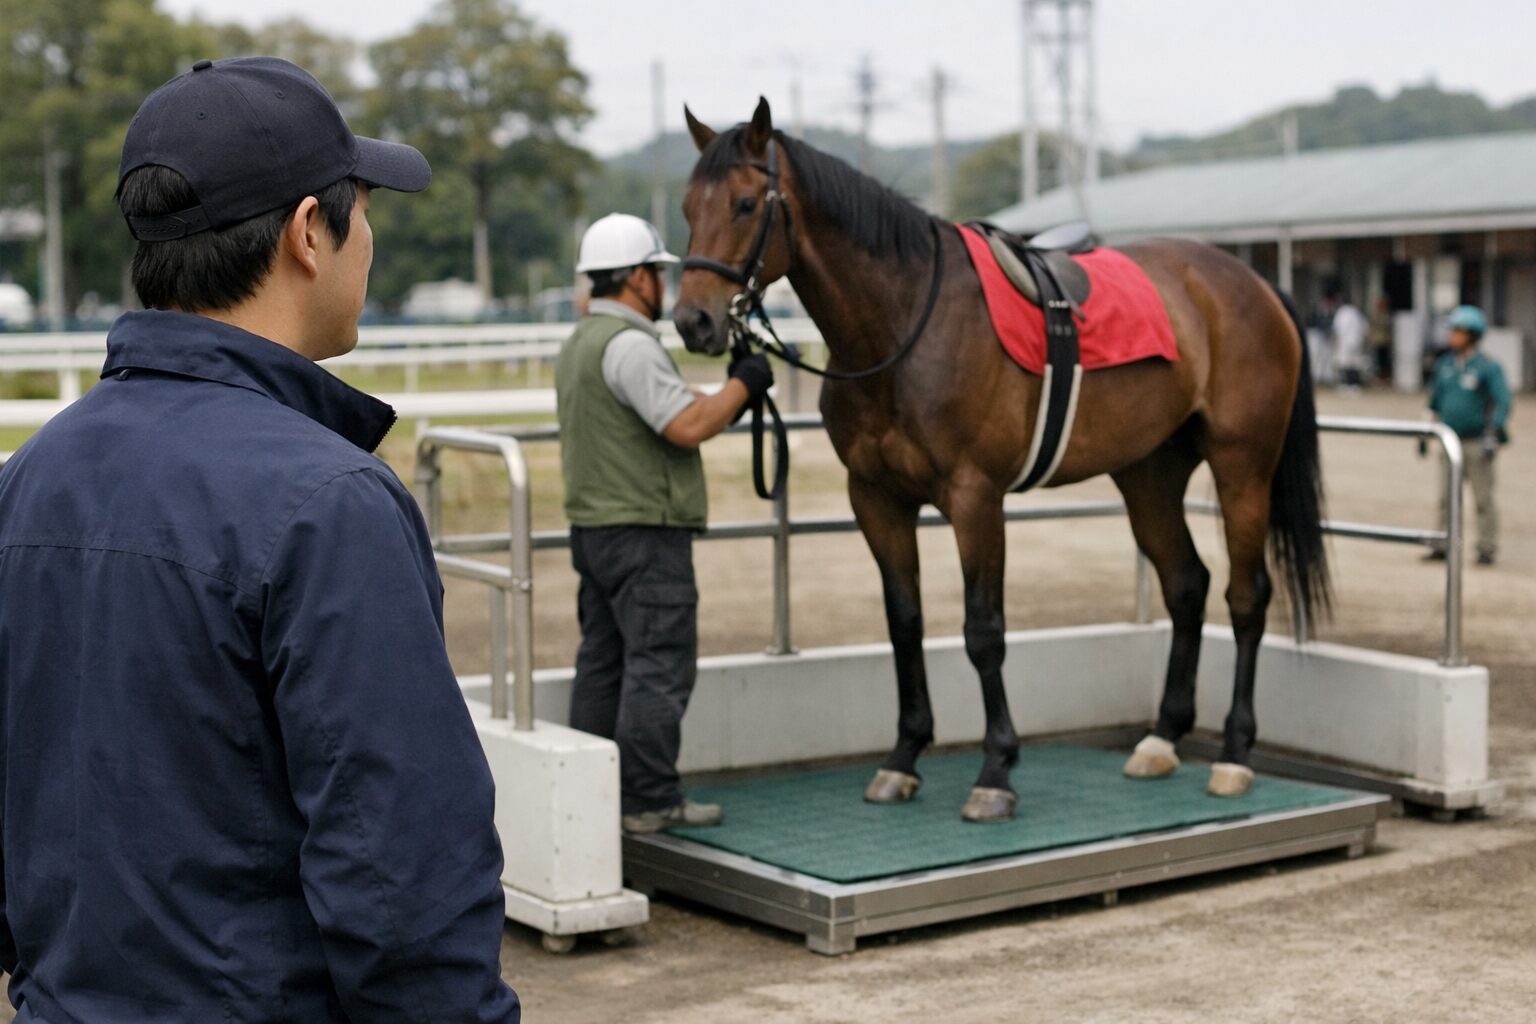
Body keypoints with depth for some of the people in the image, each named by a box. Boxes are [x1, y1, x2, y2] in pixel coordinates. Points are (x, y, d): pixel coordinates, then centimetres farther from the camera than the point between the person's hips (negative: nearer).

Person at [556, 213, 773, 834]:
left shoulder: (579, 343, 16)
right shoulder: (629, 344, -17)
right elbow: (689, 425, -24)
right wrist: (742, 383, -9)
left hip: (593, 527, 10)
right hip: (645, 533, -10)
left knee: (603, 664, 12)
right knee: (660, 666, -6)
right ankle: (648, 800, -3)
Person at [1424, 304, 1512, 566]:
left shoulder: (1487, 368, -8)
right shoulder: (1444, 365, 9)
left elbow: (1503, 402, -12)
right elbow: (1435, 400, 21)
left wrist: (1493, 434, -21)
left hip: (1477, 443, -5)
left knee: (1483, 498, 0)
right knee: (1447, 496, 4)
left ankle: (1487, 549, 6)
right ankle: (1443, 544, 11)